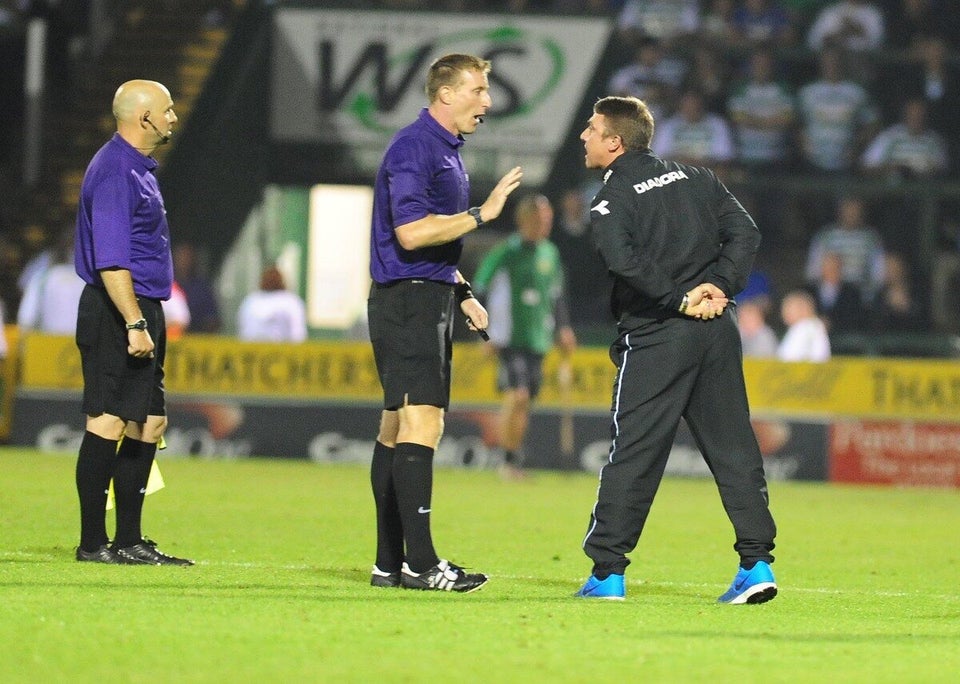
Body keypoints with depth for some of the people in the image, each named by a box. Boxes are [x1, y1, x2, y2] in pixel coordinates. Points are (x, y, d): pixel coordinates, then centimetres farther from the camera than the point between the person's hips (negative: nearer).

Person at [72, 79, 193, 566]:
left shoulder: (136, 168, 18)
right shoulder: (114, 170, -14)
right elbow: (111, 260, -22)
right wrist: (135, 324, -25)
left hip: (140, 312, 11)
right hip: (116, 313, -11)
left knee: (148, 424, 10)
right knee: (108, 424, -9)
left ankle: (129, 542, 14)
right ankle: (93, 543, -7)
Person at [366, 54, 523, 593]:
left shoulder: (447, 152, 19)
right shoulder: (413, 148, -13)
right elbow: (411, 231, -23)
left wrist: (462, 292, 20)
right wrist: (481, 214, -19)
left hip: (430, 301, 11)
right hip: (407, 300, -11)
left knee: (398, 428, 10)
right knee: (421, 423, -15)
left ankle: (390, 563, 12)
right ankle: (420, 562, -19)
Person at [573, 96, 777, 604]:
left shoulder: (611, 200, -3)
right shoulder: (696, 179, 15)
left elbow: (625, 261, -20)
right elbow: (744, 232, 6)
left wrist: (679, 300, -14)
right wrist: (720, 286, 0)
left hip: (655, 338, -5)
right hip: (716, 332, 5)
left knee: (632, 453, 0)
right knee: (732, 445, 7)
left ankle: (607, 571, 1)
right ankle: (757, 562, 1)